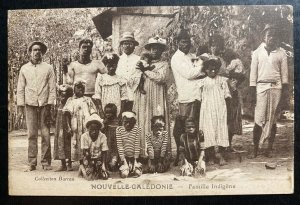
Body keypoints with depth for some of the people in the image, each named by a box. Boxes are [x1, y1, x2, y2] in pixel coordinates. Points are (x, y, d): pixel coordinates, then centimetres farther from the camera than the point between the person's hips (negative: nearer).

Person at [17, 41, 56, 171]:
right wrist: (20, 105, 4)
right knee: (31, 135, -1)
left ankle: (46, 162, 5)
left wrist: (50, 104, -5)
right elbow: (20, 88, 12)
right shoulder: (24, 69, 12)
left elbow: (52, 87, 4)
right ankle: (32, 163, 5)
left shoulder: (48, 68, 7)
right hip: (30, 105, 1)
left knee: (46, 134, -2)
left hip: (44, 105, -1)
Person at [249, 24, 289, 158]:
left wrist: (285, 91, 1)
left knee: (272, 120, 3)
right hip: (261, 87, -1)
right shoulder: (257, 53, 8)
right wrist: (252, 91, -1)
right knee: (259, 120, -6)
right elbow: (253, 73, 5)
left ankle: (269, 149, 11)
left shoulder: (281, 54, 9)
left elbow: (284, 74, 8)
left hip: (276, 88, 1)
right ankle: (255, 149, 0)